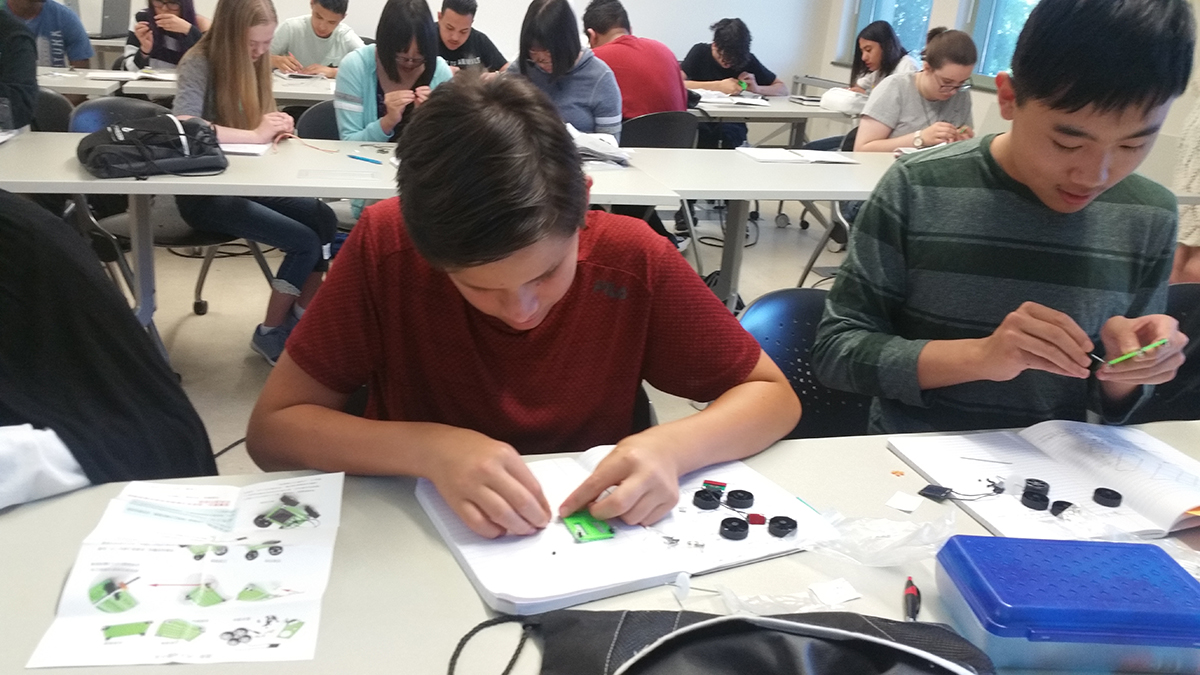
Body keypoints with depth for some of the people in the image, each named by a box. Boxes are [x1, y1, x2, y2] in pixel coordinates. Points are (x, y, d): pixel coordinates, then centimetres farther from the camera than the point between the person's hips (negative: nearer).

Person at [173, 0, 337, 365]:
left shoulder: (254, 62, 6)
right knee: (304, 241, -18)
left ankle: (301, 318, 2)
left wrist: (276, 126, -11)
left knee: (324, 219, -12)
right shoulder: (199, 63, -15)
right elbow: (184, 126, -33)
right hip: (204, 192, -7)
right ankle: (270, 333, 2)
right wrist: (256, 135, -30)